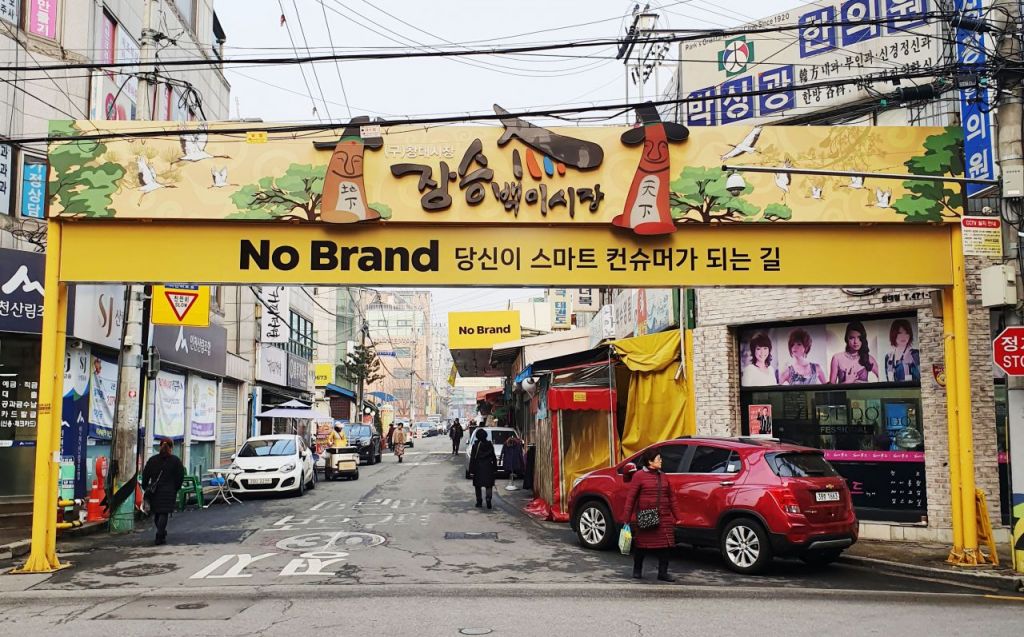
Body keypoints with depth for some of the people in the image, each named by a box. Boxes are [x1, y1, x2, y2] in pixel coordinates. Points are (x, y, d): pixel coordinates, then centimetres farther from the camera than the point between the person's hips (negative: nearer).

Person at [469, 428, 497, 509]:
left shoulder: (476, 445, -9)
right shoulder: (489, 445, 1)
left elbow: (473, 458, -8)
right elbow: (494, 457, 6)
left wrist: (471, 469, -3)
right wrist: (495, 468, 14)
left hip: (478, 468, -2)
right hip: (488, 468, 2)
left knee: (478, 485, 10)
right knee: (489, 485, 4)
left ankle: (479, 502, 10)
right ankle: (488, 500, -13)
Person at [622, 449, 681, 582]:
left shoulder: (662, 476, 11)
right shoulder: (639, 475, -5)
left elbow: (671, 498, 17)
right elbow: (630, 497, -6)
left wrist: (676, 517, 15)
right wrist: (626, 519, -9)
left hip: (664, 518, 5)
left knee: (665, 545, 1)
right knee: (641, 545, 8)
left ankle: (663, 573, 11)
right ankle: (637, 571, 26)